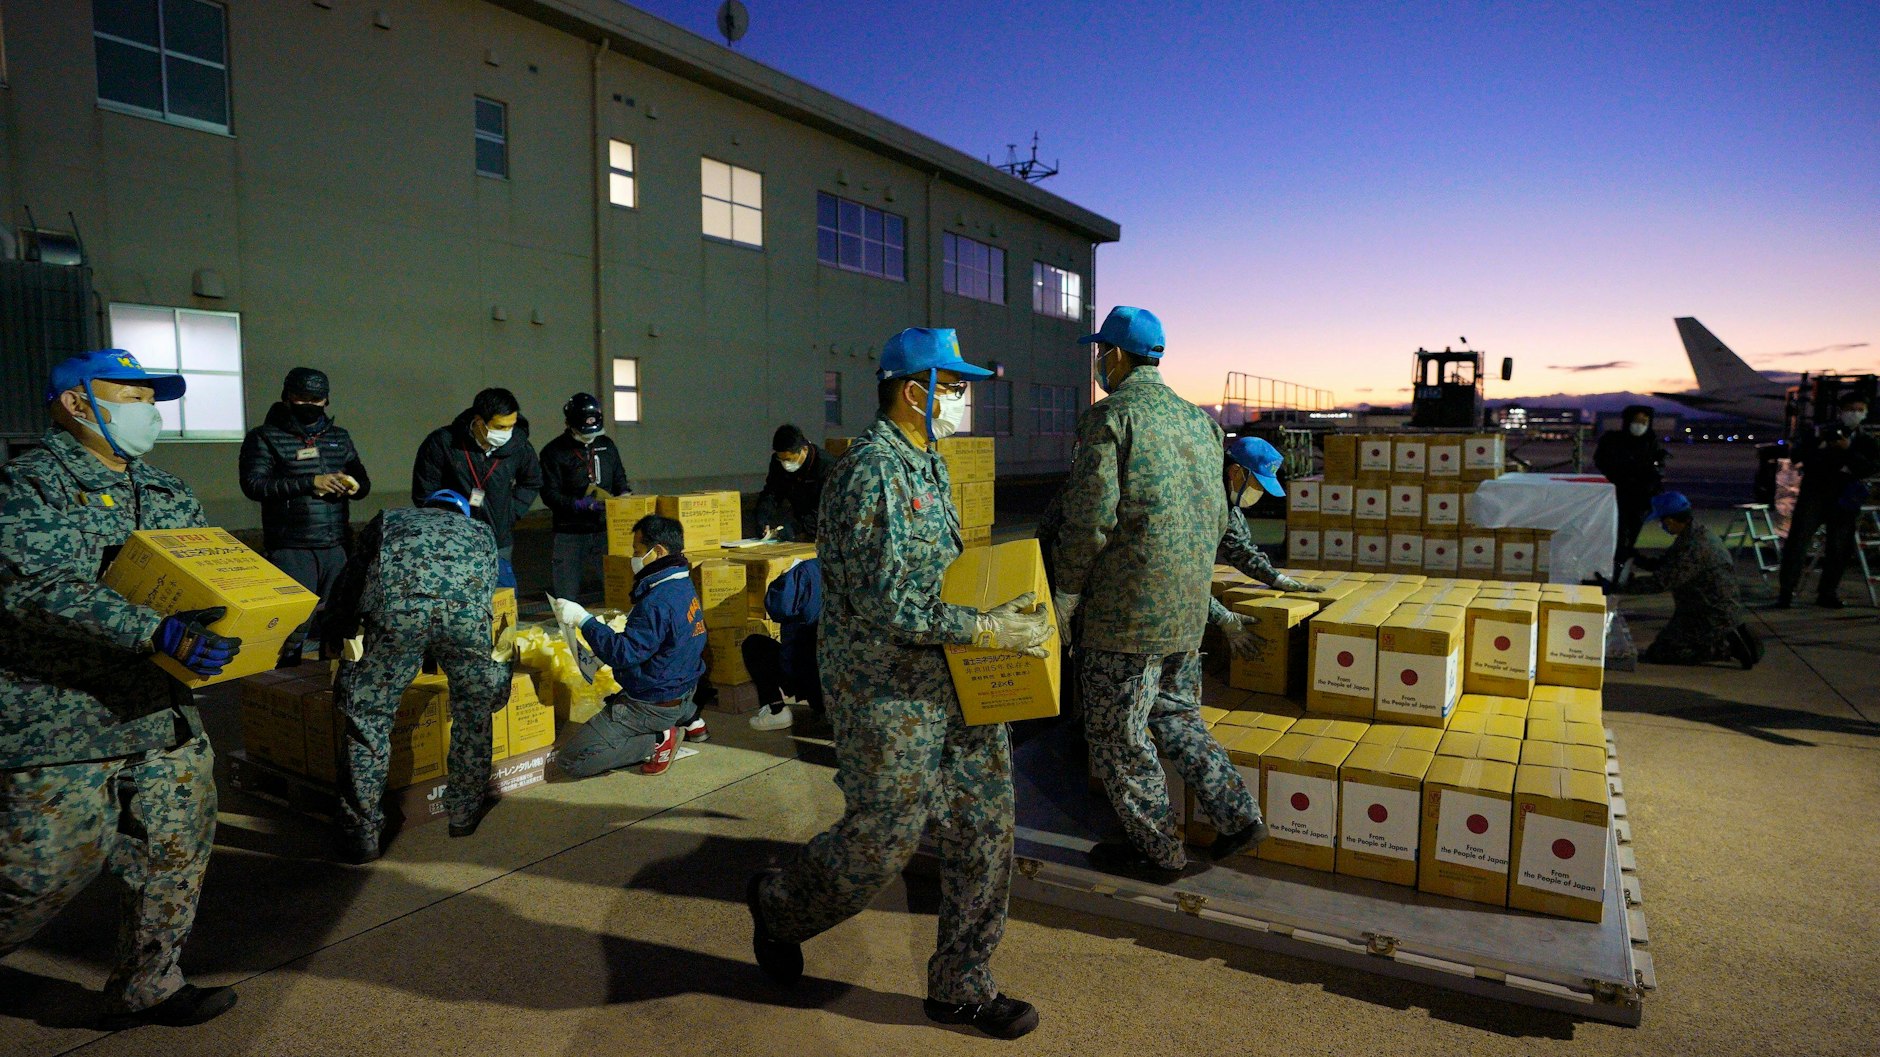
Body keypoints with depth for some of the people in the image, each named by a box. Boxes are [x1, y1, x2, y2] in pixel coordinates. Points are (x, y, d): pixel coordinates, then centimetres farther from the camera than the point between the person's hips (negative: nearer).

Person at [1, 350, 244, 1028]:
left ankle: (146, 987, 28)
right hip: (56, 728, -7)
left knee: (175, 855, 11)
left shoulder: (169, 494, 14)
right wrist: (160, 634, -34)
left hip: (164, 717, 7)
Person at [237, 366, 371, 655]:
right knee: (292, 628, -3)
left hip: (337, 548, 4)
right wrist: (310, 483, -18)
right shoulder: (265, 437, 1)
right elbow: (253, 485, -10)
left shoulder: (339, 436, 15)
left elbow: (364, 483, 19)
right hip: (291, 551, -4)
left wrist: (353, 486, -5)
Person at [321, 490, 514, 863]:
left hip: (397, 609, -1)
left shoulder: (390, 520, 39)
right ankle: (465, 814, 33)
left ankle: (362, 834, 18)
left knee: (369, 717, 14)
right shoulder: (479, 530, 40)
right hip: (466, 611, 1)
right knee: (475, 709, 23)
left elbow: (350, 582, 40)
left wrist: (336, 638, 56)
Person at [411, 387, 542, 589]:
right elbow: (424, 494, -3)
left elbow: (532, 483, 16)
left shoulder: (518, 446, -5)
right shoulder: (442, 442, -12)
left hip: (499, 546, 2)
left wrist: (511, 513, 7)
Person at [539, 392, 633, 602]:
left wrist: (625, 494, -1)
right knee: (567, 596, 0)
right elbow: (549, 494, -7)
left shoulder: (606, 445, 12)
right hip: (569, 534, -3)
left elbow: (619, 479, 21)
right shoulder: (554, 451, -2)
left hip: (605, 529, 3)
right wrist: (577, 504, -22)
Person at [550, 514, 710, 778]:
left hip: (652, 704, -10)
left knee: (571, 760, -9)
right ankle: (688, 718, 21)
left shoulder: (658, 602, -27)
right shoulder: (684, 585, 3)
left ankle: (657, 742, -10)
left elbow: (624, 654, -28)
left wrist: (583, 619, -25)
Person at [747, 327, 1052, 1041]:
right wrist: (984, 629, -23)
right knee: (881, 842, 6)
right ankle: (779, 906, 36)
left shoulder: (925, 465, 12)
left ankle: (961, 986, 28)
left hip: (950, 686, 9)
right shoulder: (873, 472, -20)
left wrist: (1001, 605, 9)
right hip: (887, 694, -9)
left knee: (986, 824, 11)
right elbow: (883, 602, -26)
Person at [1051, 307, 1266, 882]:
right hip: (1188, 609, 8)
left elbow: (1090, 521, -18)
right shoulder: (1198, 419, 11)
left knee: (1117, 735, 7)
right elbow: (1218, 518, 15)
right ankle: (1235, 813, 20)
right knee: (1176, 713, 24)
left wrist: (1065, 597, -6)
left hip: (1127, 610, -8)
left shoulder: (1108, 418, -12)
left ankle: (1157, 851, 19)